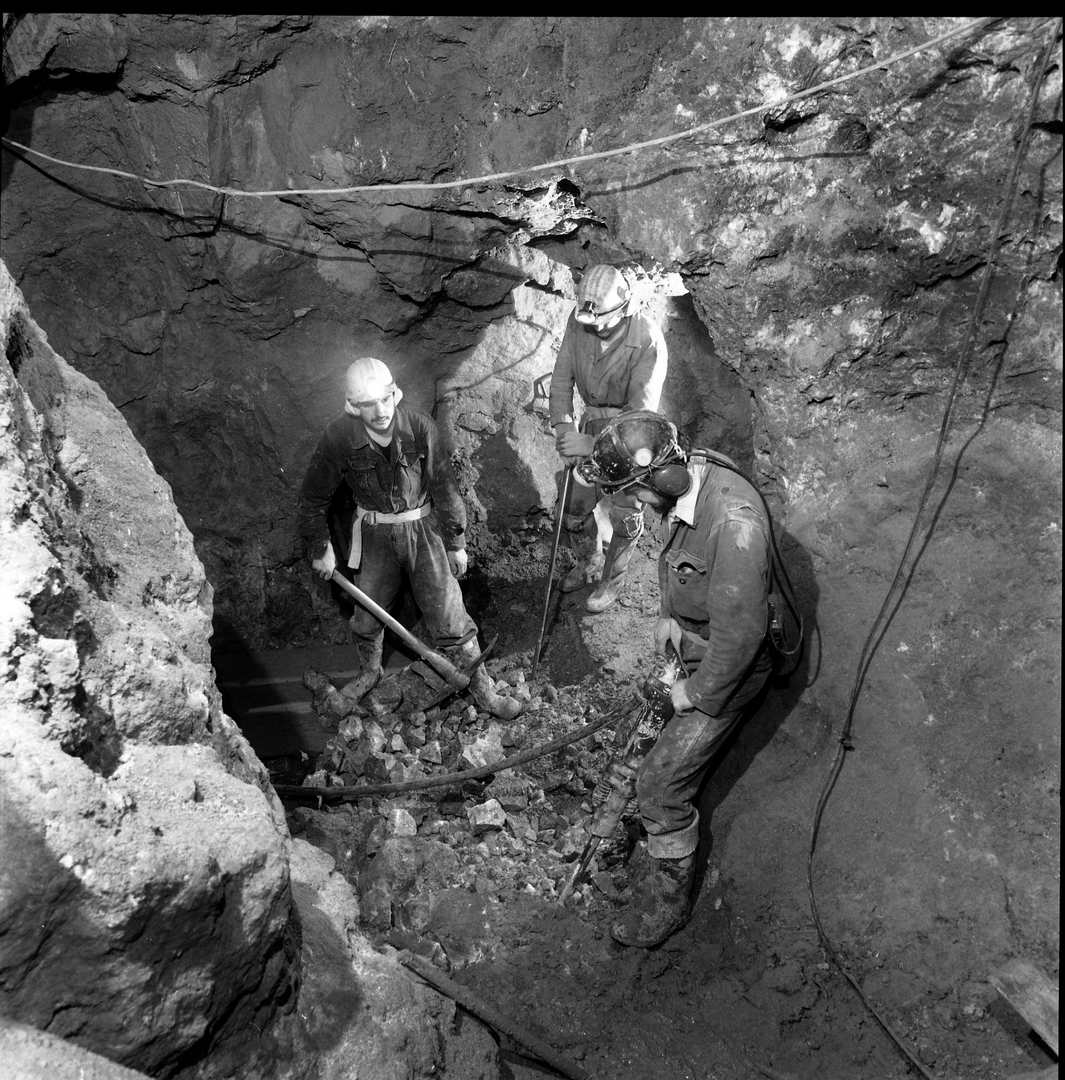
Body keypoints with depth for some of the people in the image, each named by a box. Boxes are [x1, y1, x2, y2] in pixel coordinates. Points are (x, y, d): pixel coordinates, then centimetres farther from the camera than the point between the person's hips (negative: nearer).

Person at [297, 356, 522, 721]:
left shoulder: (420, 427, -19)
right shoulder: (339, 438, -17)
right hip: (375, 535, 1)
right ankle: (369, 672, 44)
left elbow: (443, 486, -6)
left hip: (424, 528, -1)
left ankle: (483, 691, 16)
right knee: (366, 616, 13)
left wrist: (456, 542, -1)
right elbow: (313, 498, -2)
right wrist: (320, 550, 2)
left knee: (449, 617, 0)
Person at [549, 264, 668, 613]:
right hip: (592, 424, 5)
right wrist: (563, 428, -22)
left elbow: (641, 412, -29)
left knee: (624, 514, 9)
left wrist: (593, 444, -35)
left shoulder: (647, 341, -29)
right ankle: (587, 563, 42)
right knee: (575, 506, 13)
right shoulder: (579, 321, -15)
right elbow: (562, 376, -8)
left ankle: (612, 580, 34)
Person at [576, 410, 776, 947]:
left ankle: (667, 899, 19)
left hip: (725, 666, -9)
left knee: (660, 784, -3)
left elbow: (740, 633, -33)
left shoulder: (734, 524, -40)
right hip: (691, 642, 9)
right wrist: (667, 612, 9)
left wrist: (696, 693, -20)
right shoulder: (689, 478, -13)